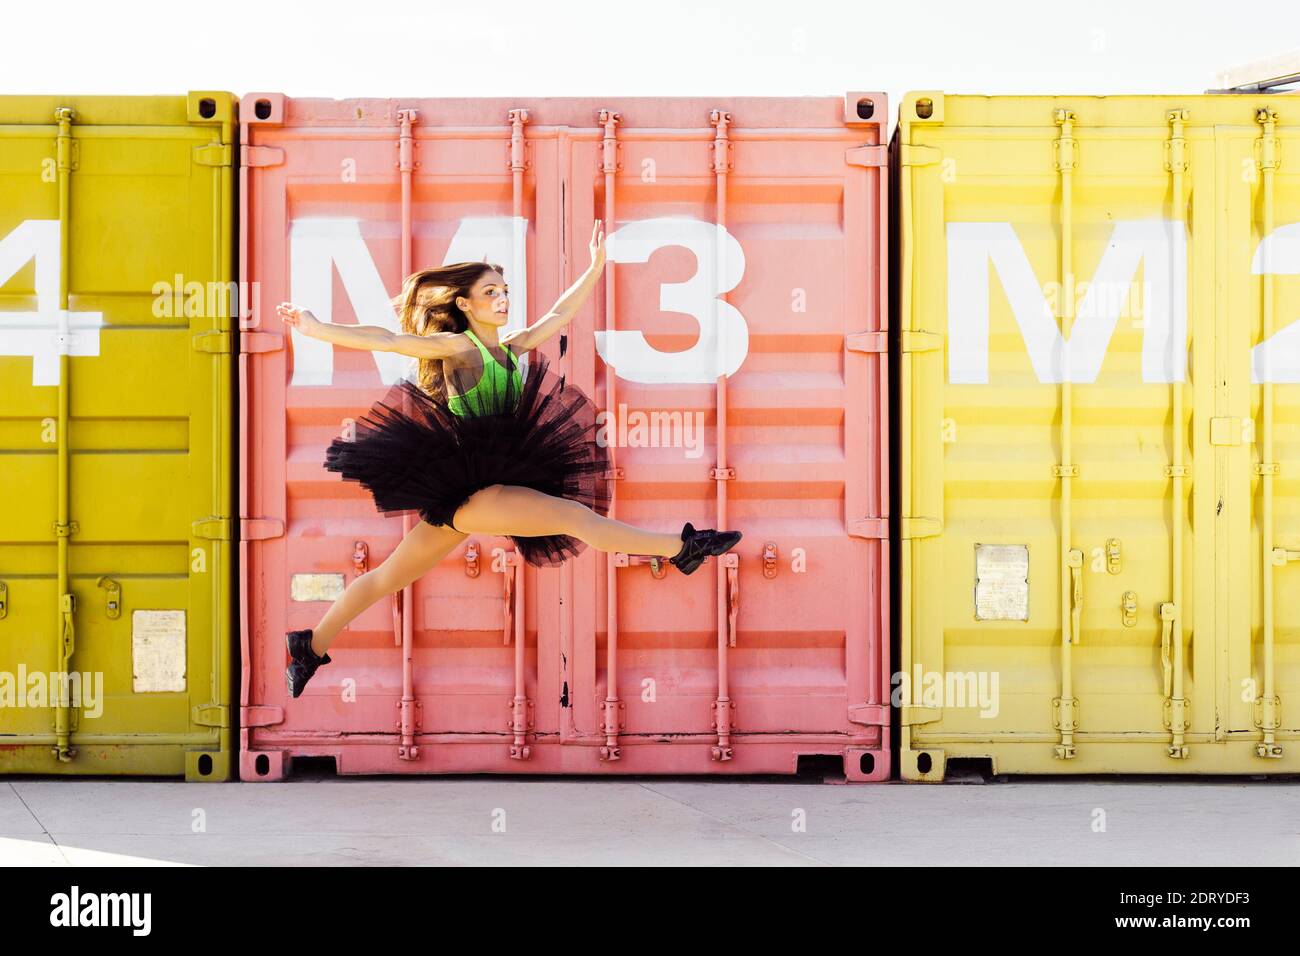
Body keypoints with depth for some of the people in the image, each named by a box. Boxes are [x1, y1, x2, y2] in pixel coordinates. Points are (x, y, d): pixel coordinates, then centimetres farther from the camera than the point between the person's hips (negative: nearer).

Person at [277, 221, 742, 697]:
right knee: (576, 516, -12)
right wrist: (317, 329, -24)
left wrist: (596, 265, 16)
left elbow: (561, 313, 18)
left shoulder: (513, 348, 12)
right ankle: (682, 547, -7)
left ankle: (311, 646, 24)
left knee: (389, 576, 15)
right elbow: (388, 340, -16)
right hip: (466, 485, -8)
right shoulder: (458, 347, -8)